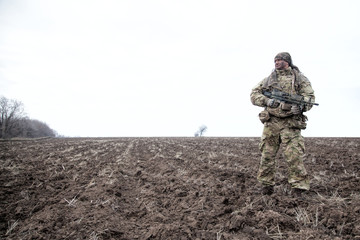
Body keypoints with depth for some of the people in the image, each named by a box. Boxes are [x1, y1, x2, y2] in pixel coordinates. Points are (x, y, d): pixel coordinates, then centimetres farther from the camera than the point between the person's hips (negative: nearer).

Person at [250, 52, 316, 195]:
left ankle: (300, 187, -2)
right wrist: (267, 101, -7)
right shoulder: (269, 79, 18)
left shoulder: (299, 78, 11)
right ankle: (266, 185, 15)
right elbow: (254, 94, 13)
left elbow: (309, 96, 2)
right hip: (271, 122, 3)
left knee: (294, 155, -10)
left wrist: (300, 106, -19)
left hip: (291, 123, -3)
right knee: (267, 155, 3)